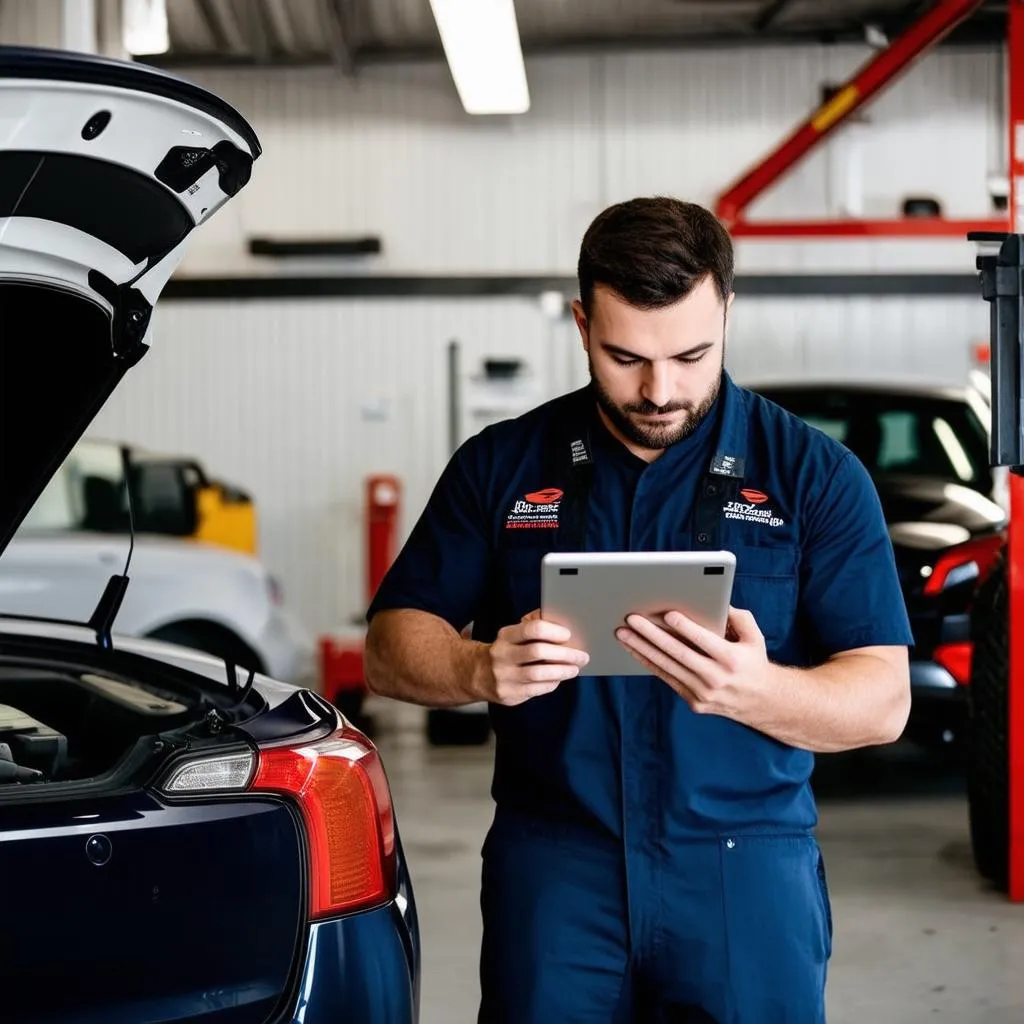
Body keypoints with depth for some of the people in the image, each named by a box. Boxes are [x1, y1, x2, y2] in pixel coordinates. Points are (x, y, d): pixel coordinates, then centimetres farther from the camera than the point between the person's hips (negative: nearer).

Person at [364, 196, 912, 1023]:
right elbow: (390, 648, 5)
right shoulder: (502, 465, 6)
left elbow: (884, 701, -2)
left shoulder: (814, 474, 1)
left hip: (749, 873, -1)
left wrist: (755, 691, -23)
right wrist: (481, 670, -18)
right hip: (555, 869, 1)